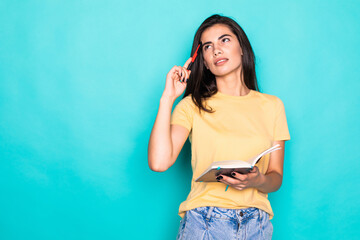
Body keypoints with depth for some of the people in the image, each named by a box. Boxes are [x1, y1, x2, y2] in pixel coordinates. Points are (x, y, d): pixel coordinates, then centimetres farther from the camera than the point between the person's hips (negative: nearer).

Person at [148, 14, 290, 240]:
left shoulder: (272, 106, 7)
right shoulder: (193, 105, 1)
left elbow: (276, 178, 8)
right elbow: (159, 162, -14)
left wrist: (258, 182, -15)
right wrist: (168, 98, -8)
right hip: (203, 222, -2)